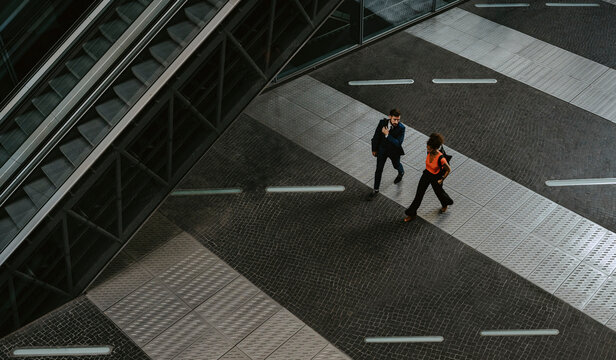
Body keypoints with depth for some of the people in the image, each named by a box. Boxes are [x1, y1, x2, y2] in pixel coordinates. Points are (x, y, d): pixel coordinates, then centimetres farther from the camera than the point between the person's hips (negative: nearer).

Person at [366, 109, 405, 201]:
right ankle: (376, 190, 25)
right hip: (382, 149, 1)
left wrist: (387, 135, -39)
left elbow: (398, 143, -35)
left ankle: (401, 173, 65)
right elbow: (376, 136, -7)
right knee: (378, 170, 9)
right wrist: (374, 149, 2)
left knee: (396, 165, 28)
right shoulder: (382, 123, -22)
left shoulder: (401, 128, -29)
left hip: (394, 151, -1)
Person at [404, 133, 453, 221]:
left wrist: (442, 179, -13)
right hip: (426, 174, 5)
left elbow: (448, 170, -20)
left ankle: (445, 204, 60)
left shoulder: (441, 159, -37)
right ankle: (412, 214, 25)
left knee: (439, 192, 24)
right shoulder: (429, 152, -19)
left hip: (436, 177, -5)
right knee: (419, 193, 11)